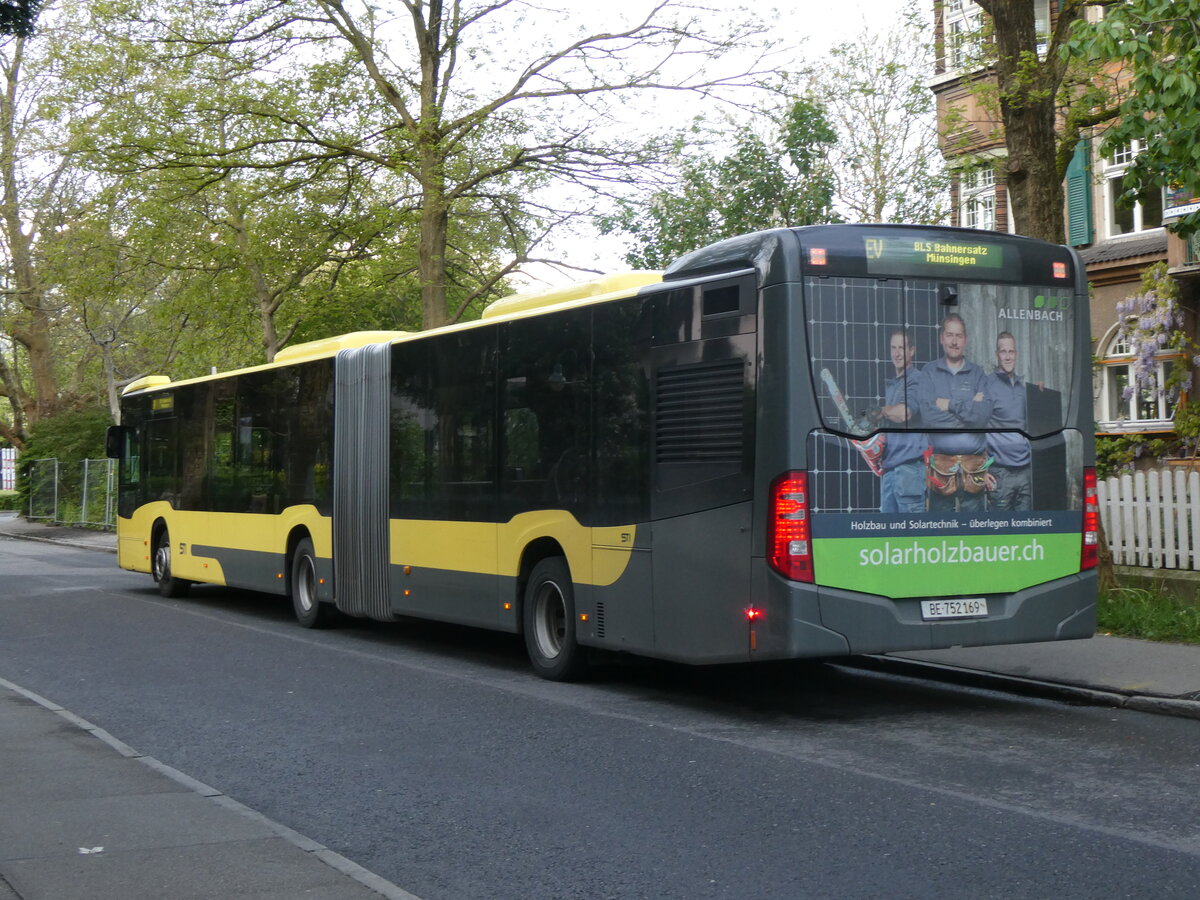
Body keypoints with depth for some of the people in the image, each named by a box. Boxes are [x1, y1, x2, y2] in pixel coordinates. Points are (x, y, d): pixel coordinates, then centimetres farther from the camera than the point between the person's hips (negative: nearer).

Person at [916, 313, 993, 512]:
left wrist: (951, 405, -10)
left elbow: (984, 414, -8)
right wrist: (969, 408, -8)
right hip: (941, 464, -1)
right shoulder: (929, 373, 4)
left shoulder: (977, 373, 8)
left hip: (974, 465, 1)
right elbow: (927, 415, -12)